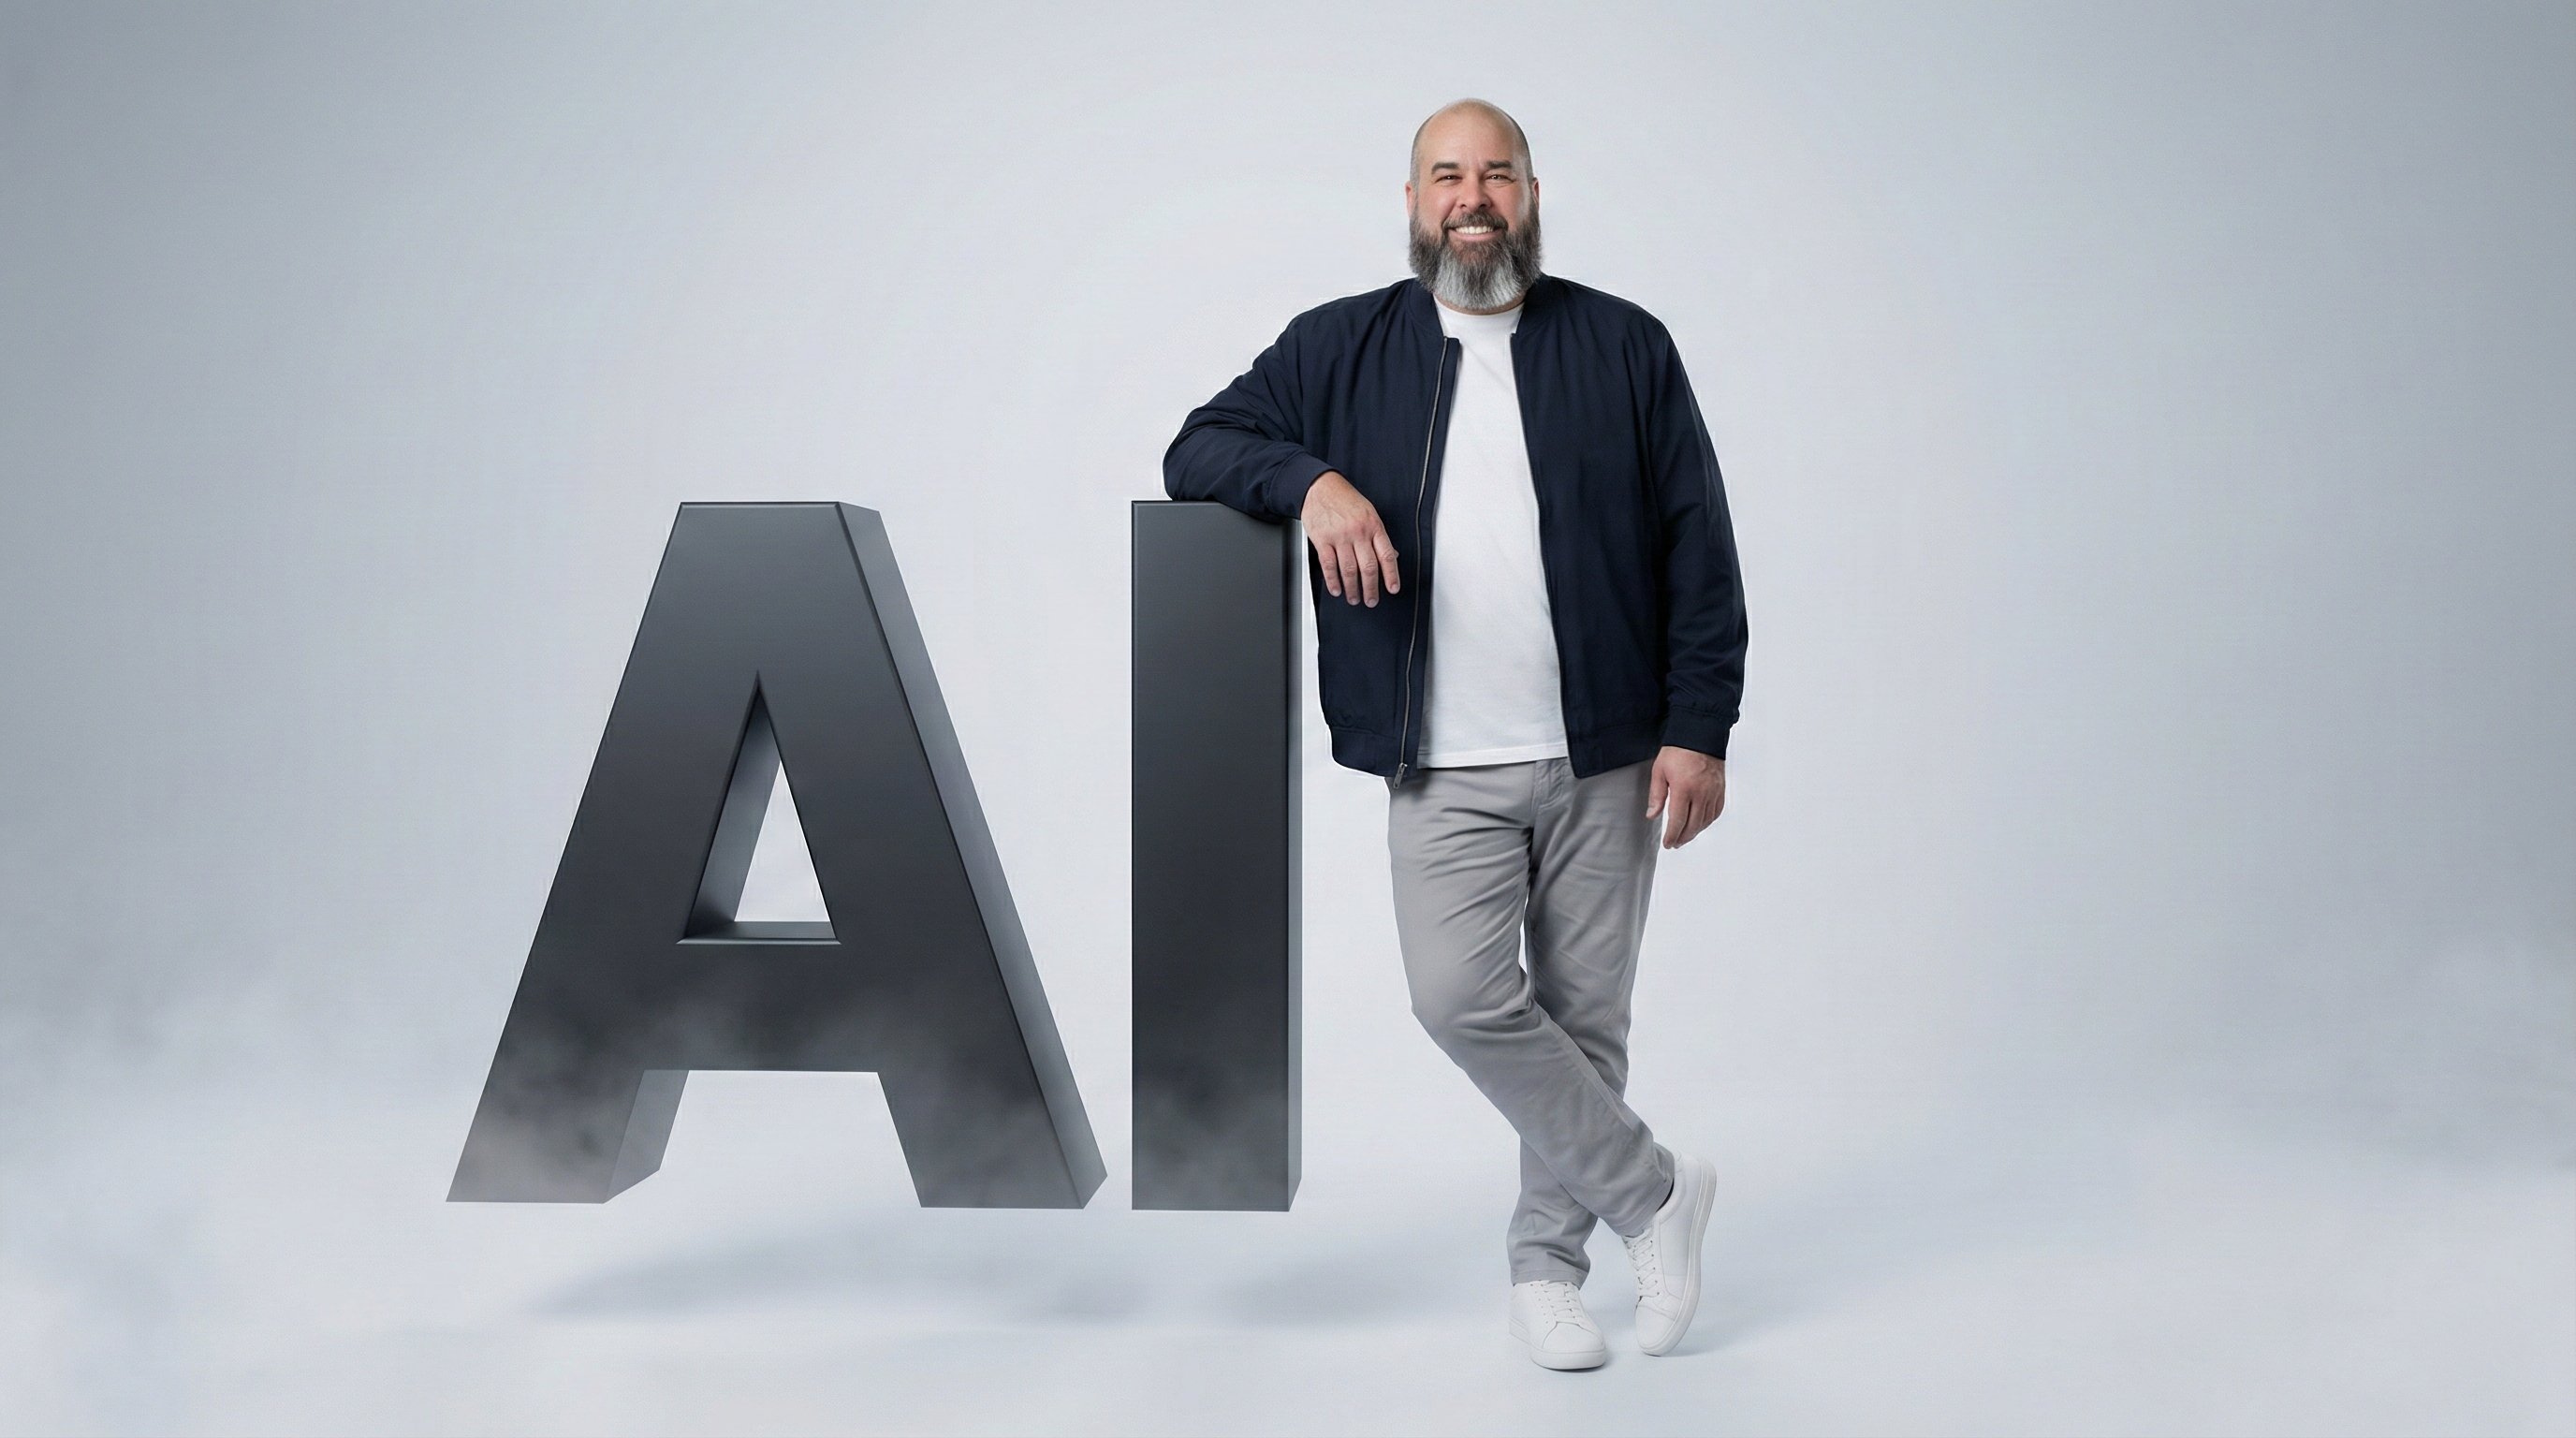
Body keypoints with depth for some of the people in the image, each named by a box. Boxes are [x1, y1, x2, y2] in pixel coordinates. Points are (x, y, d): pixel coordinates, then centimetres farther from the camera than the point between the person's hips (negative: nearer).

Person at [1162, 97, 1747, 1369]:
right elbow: (1198, 450, 8)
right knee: (1460, 995, -14)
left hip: (1605, 754, 0)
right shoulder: (1342, 348, 8)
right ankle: (1651, 1191, 7)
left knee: (1585, 1012, 6)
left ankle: (1547, 1256, 25)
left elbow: (1698, 547, 3)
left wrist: (1699, 728, -4)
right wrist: (1310, 477, -14)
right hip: (1447, 767, 0)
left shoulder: (1624, 347, 5)